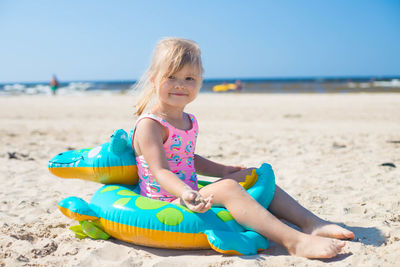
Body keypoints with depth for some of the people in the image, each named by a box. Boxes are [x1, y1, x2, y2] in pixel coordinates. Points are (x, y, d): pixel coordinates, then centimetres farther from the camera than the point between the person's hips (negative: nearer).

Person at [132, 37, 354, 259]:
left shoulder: (189, 121, 12)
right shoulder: (149, 125, -16)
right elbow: (160, 171, -26)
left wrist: (222, 170, 18)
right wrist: (185, 193, -44)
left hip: (191, 195, 10)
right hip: (166, 205, -9)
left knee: (251, 175, 6)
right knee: (226, 187, -32)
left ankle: (310, 222, -1)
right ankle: (294, 241, -40)